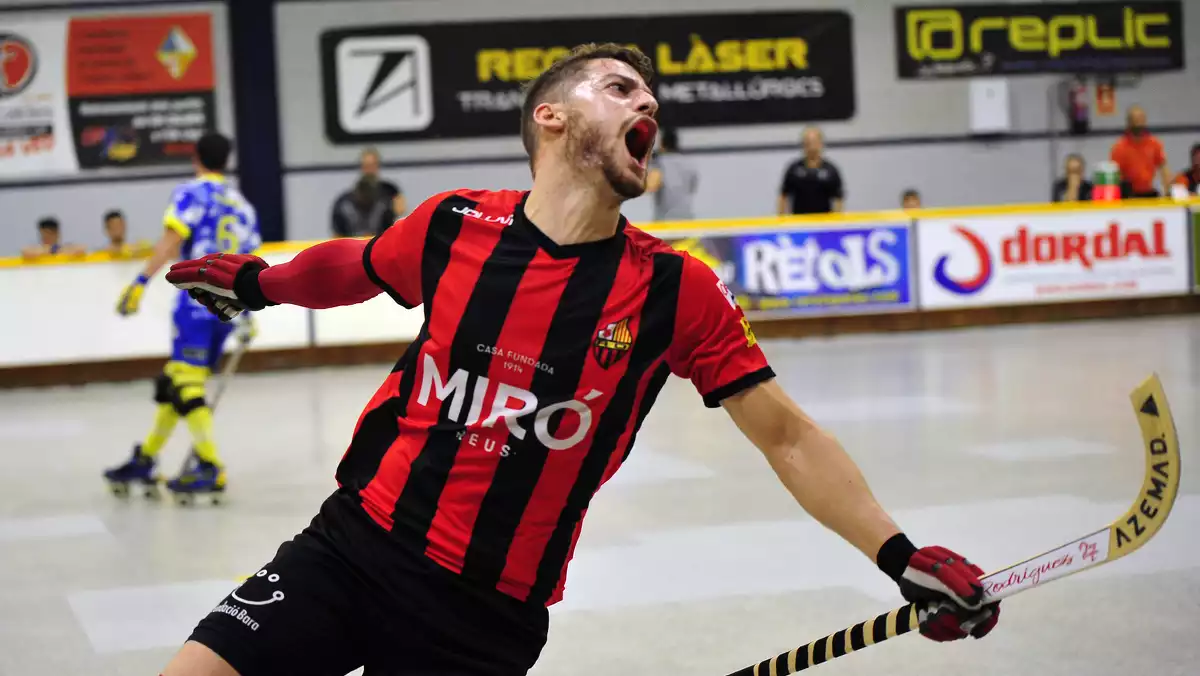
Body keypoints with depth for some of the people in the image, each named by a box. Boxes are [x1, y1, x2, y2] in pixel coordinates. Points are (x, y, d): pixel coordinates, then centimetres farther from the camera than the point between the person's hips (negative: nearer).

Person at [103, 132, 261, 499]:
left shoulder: (191, 193, -1)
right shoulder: (242, 205, 20)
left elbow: (171, 241, -15)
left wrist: (141, 282, -19)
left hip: (198, 300, -8)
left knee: (186, 383, -10)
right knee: (174, 381, 13)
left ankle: (209, 468, -17)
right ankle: (145, 459, 18)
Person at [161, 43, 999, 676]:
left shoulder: (676, 291, -7)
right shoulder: (453, 226, -3)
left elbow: (787, 436, -1)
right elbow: (357, 267, 20)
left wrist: (899, 555, -9)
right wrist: (256, 282, 35)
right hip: (355, 543, 2)